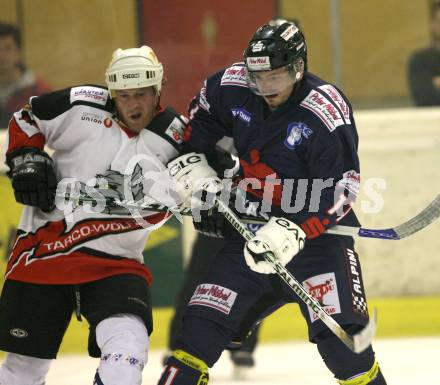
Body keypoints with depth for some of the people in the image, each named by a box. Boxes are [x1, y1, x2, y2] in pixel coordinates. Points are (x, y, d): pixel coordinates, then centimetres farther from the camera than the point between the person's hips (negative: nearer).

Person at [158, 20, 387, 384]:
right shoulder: (233, 88, -5)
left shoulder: (327, 112, -21)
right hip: (251, 230, 5)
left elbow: (340, 190, -21)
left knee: (337, 334, -20)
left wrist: (293, 231, -29)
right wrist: (192, 164, 5)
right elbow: (198, 118, 17)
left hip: (317, 234, -5)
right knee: (202, 326, -1)